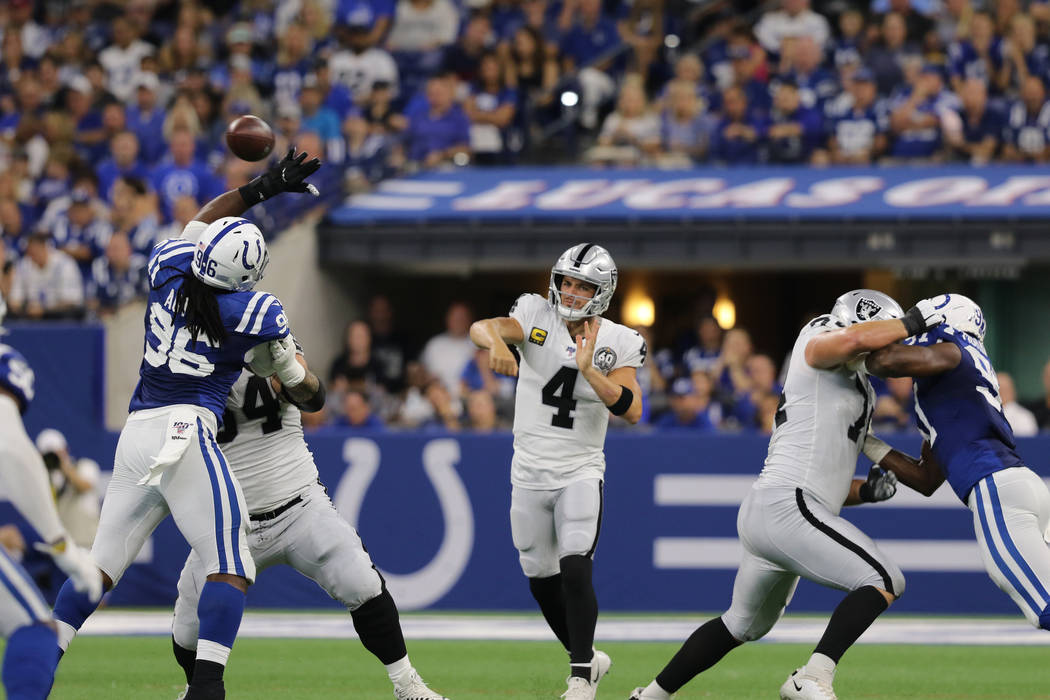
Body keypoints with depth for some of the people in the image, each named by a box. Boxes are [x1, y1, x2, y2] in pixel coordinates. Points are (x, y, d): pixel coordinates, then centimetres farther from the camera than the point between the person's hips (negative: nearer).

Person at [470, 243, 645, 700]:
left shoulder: (616, 344, -5)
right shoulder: (537, 317, -4)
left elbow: (632, 410, -18)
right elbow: (480, 327, -23)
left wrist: (588, 369, -27)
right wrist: (496, 341, -47)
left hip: (580, 471, -3)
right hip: (530, 470, 3)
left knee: (575, 571, -19)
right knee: (542, 581, 11)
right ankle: (587, 657, 32)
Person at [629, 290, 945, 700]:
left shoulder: (859, 393, 25)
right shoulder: (816, 347, 1)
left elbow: (826, 485, 28)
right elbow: (854, 339, -25)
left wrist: (866, 491, 9)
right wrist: (912, 322, -10)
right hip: (785, 508, -10)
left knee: (744, 625, 27)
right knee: (884, 582, -15)